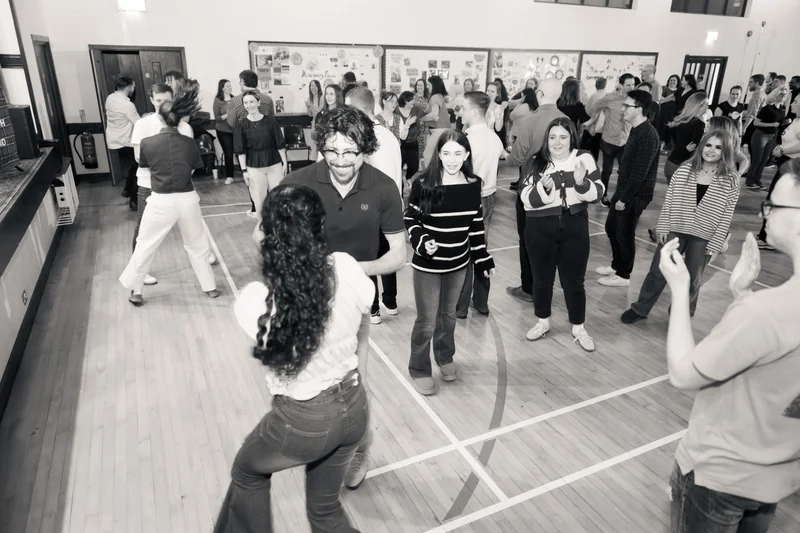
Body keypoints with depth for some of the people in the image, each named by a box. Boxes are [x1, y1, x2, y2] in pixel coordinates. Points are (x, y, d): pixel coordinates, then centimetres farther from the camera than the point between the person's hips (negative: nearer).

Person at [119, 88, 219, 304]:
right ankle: (210, 287, 29)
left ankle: (135, 291, 26)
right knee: (197, 245, 19)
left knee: (145, 246, 16)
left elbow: (144, 164, 9)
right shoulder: (189, 143, -6)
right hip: (187, 199, 1)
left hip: (161, 201, -1)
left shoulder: (147, 143, -9)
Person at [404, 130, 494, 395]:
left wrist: (483, 259, 6)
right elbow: (410, 219, -6)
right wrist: (421, 242, -23)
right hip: (427, 264, -3)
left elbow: (476, 225, 4)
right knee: (427, 320, 5)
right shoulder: (423, 184, -15)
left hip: (458, 264, 3)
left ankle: (445, 358, 44)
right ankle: (419, 370, 26)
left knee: (448, 315, 20)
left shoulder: (473, 185, -5)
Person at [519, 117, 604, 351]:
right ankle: (543, 322, 35)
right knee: (542, 278, 14)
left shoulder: (584, 159, -1)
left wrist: (581, 182, -24)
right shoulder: (535, 163, -2)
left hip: (574, 227, 0)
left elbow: (597, 194, -5)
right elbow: (527, 198, -10)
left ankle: (578, 328, 27)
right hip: (540, 228, 0)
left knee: (574, 280, 9)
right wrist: (544, 187, -28)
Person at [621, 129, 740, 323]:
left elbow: (726, 216, -7)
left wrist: (715, 245, -9)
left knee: (692, 281, 12)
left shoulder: (731, 180, -7)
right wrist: (662, 227, -4)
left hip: (703, 237, -1)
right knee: (657, 272, 7)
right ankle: (640, 309, 25)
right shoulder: (684, 170, -2)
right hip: (675, 229, 1)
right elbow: (669, 200, 0)